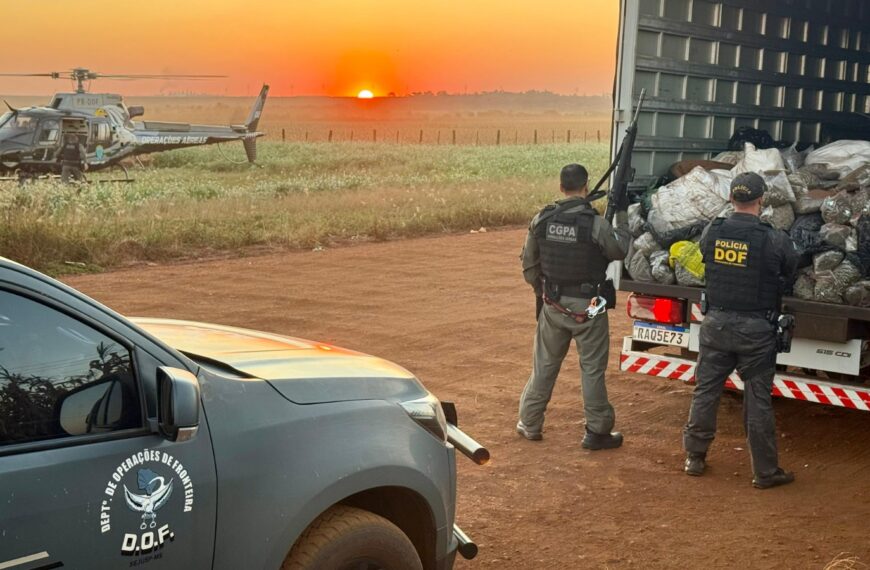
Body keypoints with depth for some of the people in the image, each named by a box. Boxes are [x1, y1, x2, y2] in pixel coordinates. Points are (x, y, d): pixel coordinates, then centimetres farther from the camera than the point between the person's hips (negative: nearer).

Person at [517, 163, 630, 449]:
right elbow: (620, 250, -2)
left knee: (544, 364, 16)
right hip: (587, 307, -4)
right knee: (592, 369, 6)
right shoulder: (596, 224, -18)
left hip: (553, 305, 4)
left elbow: (529, 263, 6)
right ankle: (597, 431, 13)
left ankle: (530, 423, 24)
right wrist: (622, 215, 9)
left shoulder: (542, 220, -4)